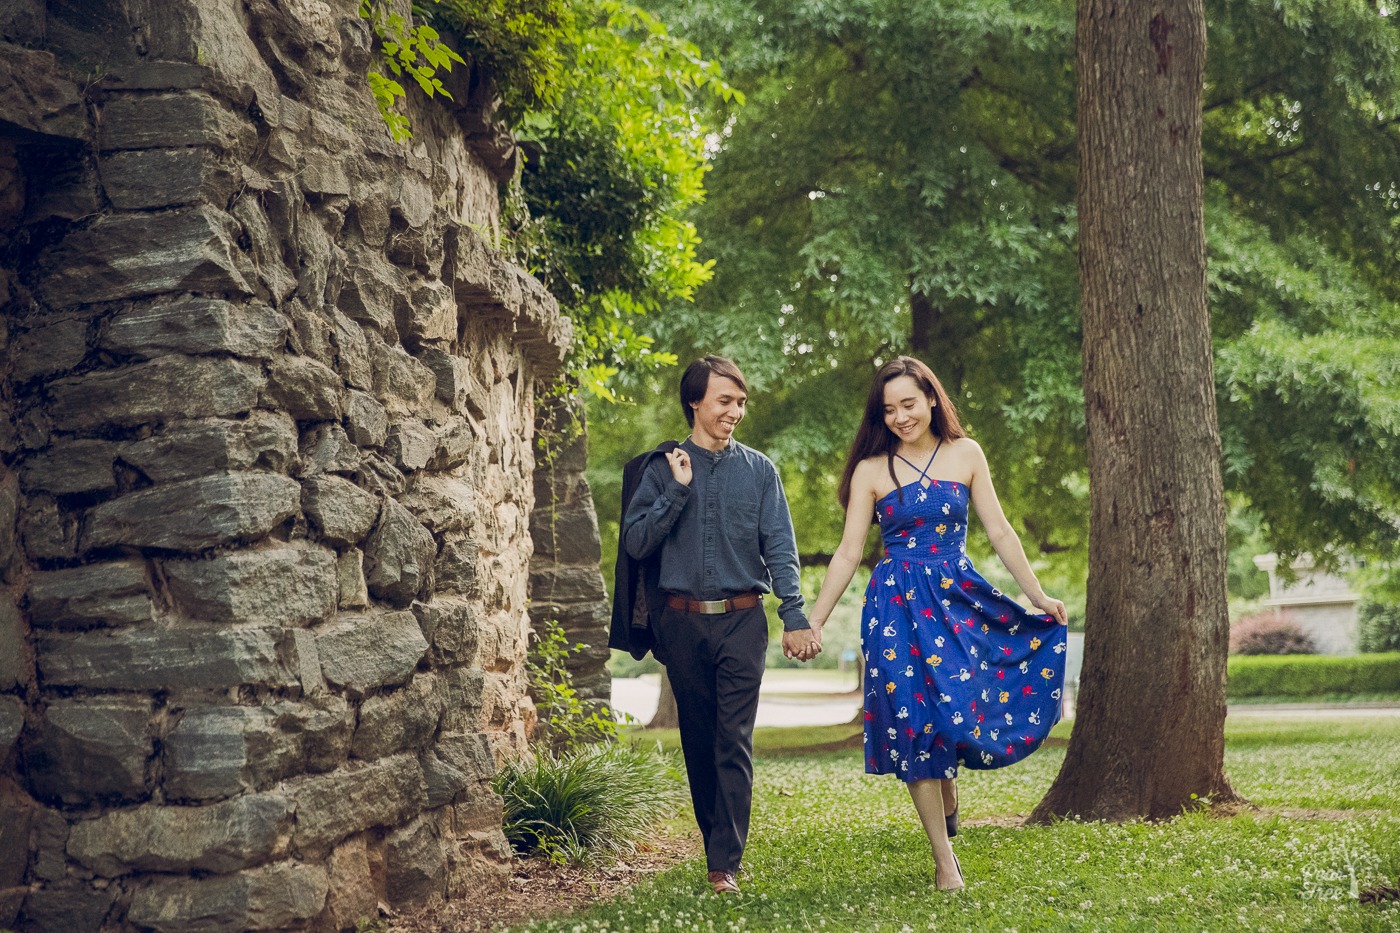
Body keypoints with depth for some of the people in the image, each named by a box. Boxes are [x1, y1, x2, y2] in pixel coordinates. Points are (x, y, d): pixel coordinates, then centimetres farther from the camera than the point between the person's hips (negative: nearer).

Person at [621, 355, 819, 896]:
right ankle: (717, 842, 23)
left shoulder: (759, 470, 7)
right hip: (683, 623, 1)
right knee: (698, 742, 9)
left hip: (742, 622, -1)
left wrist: (794, 618, -12)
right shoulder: (665, 467, 7)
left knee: (734, 743, -8)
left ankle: (725, 864, -8)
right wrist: (678, 490, -9)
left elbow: (780, 548, 0)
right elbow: (635, 542, -1)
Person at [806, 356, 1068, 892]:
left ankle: (948, 786, 27)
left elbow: (1000, 533, 8)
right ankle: (944, 860, 2)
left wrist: (1038, 596, 5)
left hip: (959, 599, 1)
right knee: (915, 720, -5)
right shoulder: (872, 470, 2)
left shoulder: (965, 455, 6)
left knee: (962, 703, -11)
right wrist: (814, 620, -1)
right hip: (899, 607, -1)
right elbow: (848, 553, 4)